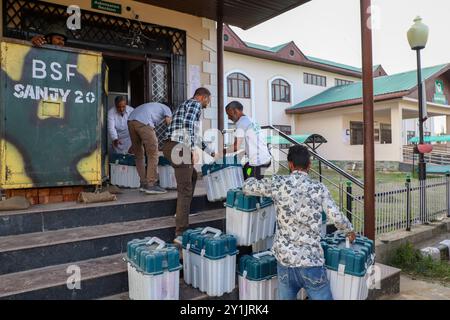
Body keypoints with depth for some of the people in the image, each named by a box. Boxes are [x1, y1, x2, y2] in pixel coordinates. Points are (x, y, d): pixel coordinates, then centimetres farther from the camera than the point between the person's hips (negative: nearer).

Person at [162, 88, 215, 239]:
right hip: (179, 148, -10)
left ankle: (183, 210, 34)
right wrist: (193, 150, -19)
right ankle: (181, 232, -10)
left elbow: (193, 134, 37)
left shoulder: (186, 105, 30)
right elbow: (187, 125, -20)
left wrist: (208, 151, 43)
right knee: (185, 189, -9)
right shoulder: (195, 104, 0)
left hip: (171, 146, 10)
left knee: (192, 176, 28)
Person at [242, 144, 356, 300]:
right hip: (311, 261, -1)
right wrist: (350, 231, 17)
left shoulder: (278, 183, -4)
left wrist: (253, 179, 30)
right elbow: (337, 218, -4)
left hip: (284, 258, 1)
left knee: (286, 297, 20)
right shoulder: (319, 188, -2)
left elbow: (246, 187, 7)